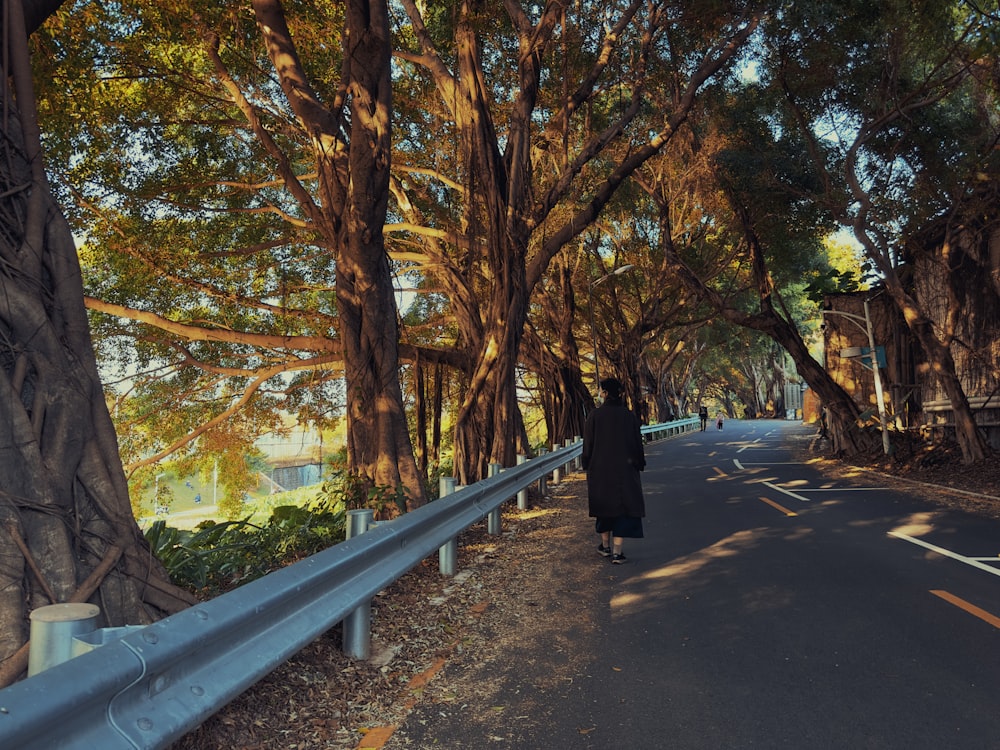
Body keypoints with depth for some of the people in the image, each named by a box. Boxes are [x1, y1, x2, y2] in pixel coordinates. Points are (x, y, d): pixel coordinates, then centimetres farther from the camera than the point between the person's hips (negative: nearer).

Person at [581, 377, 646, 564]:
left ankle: (606, 546, 29)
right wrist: (639, 466, 10)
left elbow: (588, 444, -5)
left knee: (604, 506, 16)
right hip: (625, 469, 0)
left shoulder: (594, 415, -8)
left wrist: (587, 467, 5)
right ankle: (617, 552, 0)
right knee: (624, 507, 5)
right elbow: (637, 443, 0)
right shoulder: (629, 416, -4)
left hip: (600, 469, 0)